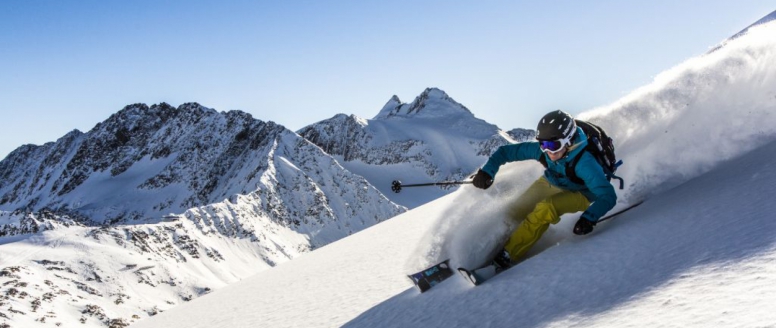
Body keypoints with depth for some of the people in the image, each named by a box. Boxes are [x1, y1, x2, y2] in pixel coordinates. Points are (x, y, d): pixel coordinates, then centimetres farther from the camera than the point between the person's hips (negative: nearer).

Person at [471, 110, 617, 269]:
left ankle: (507, 255, -25)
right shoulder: (542, 149, -26)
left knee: (546, 208, -32)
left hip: (579, 194, -6)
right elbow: (506, 151, -17)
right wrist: (487, 171, -32)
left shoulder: (584, 163, -39)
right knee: (514, 212, -10)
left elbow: (608, 196, -40)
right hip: (550, 183, 6)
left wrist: (589, 217, -56)